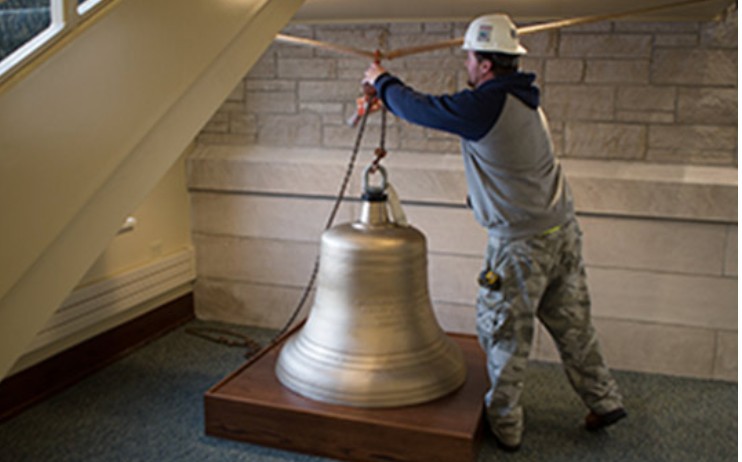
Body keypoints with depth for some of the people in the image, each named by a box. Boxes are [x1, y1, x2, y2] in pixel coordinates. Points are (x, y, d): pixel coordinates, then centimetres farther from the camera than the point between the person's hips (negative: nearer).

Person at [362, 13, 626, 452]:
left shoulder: (486, 106, -20)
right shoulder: (520, 97, 8)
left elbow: (419, 108, -9)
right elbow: (445, 109, 18)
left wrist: (383, 81, 11)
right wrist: (388, 89, 22)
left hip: (522, 243, -8)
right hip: (563, 230, 9)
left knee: (504, 333, 7)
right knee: (572, 325, 19)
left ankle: (505, 425, 21)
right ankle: (605, 400, 32)